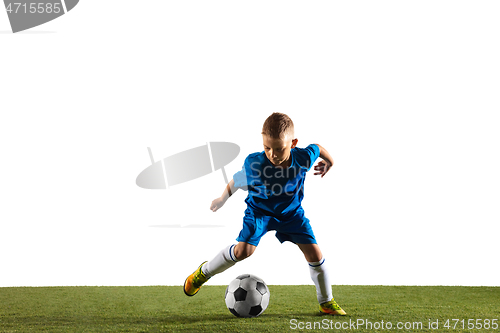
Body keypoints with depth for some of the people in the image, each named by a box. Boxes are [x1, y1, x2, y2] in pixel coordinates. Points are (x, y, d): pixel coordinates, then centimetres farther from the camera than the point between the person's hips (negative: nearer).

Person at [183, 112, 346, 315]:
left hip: (291, 212, 2)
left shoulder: (303, 158, -27)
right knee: (244, 250, -21)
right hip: (259, 209, -2)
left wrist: (329, 162, 18)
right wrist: (222, 199, 6)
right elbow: (238, 181, -10)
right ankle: (204, 272, 6)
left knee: (314, 253, -5)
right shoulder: (254, 163, -30)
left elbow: (317, 148, -3)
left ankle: (326, 302, 16)